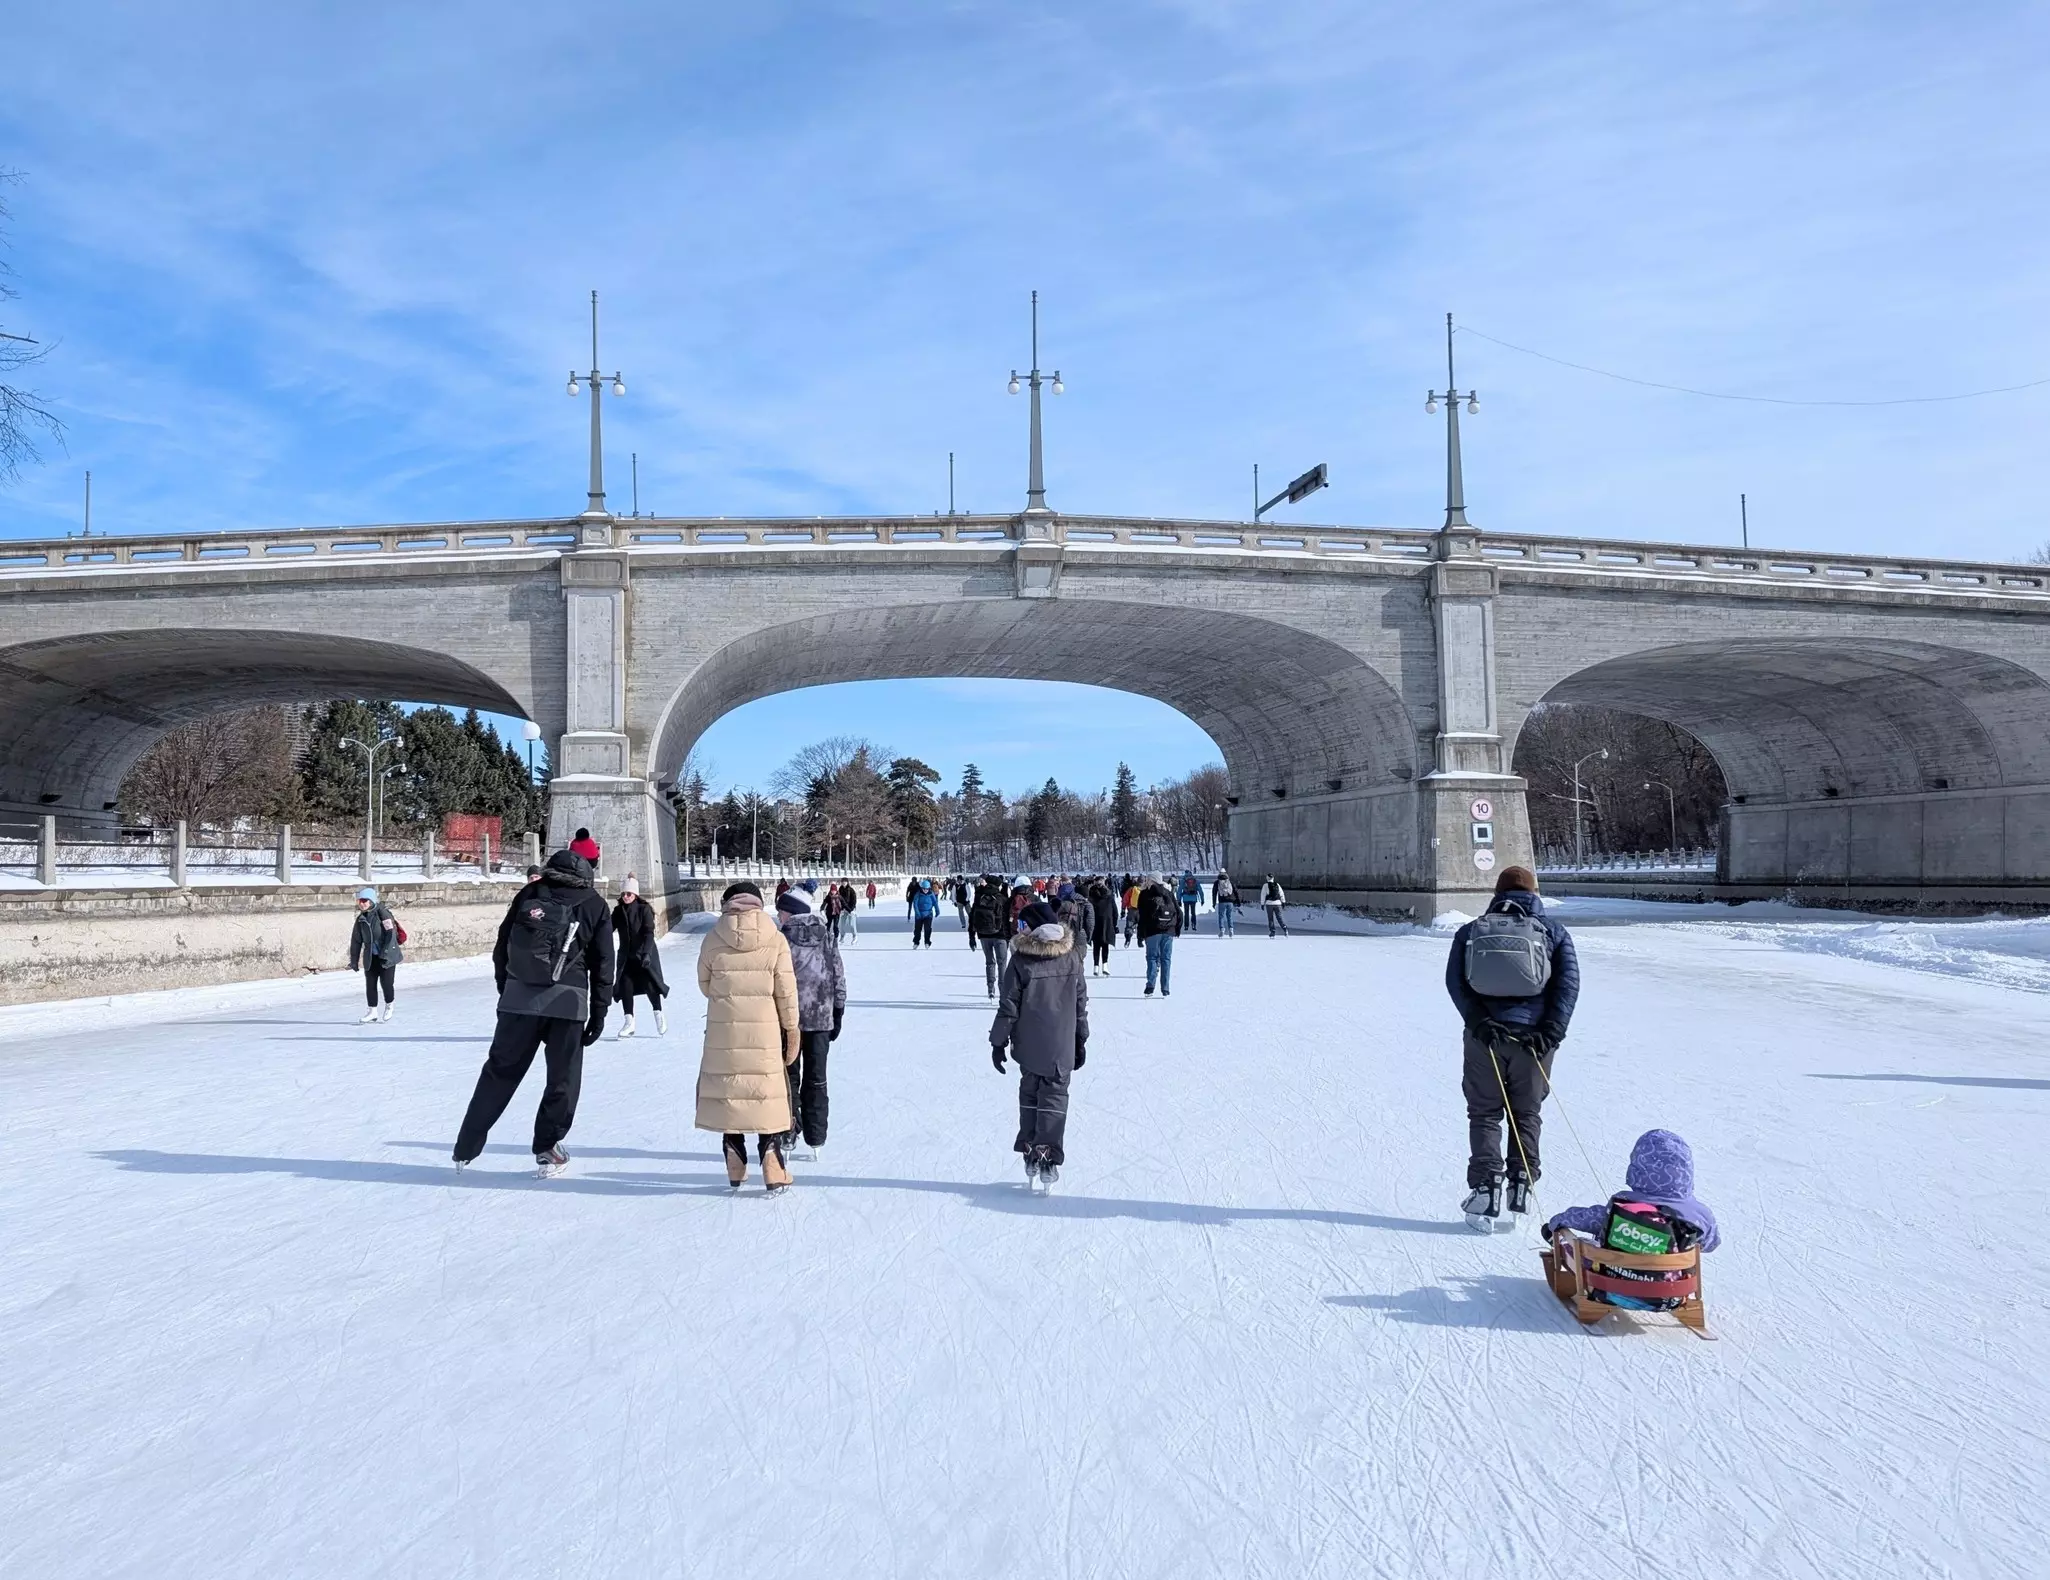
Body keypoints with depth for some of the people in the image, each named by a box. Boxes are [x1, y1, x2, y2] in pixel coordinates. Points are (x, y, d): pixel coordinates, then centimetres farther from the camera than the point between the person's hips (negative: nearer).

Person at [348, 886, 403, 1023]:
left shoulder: (383, 912, -12)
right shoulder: (361, 919, 6)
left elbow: (391, 933, -18)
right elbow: (356, 941, 11)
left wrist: (386, 952, -24)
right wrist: (354, 961, 11)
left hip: (387, 955, -5)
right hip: (370, 957, 5)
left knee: (386, 982, -6)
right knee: (370, 984, 2)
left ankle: (389, 1006, 19)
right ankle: (372, 1011, 12)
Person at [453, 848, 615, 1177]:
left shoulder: (528, 894, 14)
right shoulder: (595, 905, 8)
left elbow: (502, 947, 13)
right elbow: (602, 963, 5)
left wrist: (505, 990, 20)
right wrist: (599, 1011, 9)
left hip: (518, 997, 3)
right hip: (567, 1001, -3)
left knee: (499, 1071, 14)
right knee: (562, 1079, 10)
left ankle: (466, 1148, 18)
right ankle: (547, 1150, 12)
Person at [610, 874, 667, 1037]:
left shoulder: (644, 909, -13)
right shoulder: (618, 911, 0)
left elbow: (649, 933, -20)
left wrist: (646, 953, -31)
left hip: (645, 954, -4)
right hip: (626, 955, 4)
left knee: (650, 985, -5)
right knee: (625, 985, -6)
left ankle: (659, 1015, 17)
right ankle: (628, 1021, 2)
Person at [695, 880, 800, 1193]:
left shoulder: (712, 940, -4)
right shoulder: (775, 940, -6)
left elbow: (705, 985, 6)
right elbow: (786, 991, -4)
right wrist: (791, 1027, 6)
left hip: (723, 1031, 1)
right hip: (765, 1032, -1)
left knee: (728, 1094, 13)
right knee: (768, 1097, 7)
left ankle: (735, 1172, 20)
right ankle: (774, 1175, 8)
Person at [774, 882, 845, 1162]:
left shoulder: (782, 939, -11)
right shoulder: (827, 937, 1)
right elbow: (839, 977, 4)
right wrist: (838, 1013, 12)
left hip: (788, 1018, -3)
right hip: (821, 1017, 3)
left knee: (788, 1078, 10)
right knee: (816, 1079, 11)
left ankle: (789, 1137, 11)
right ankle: (814, 1141, 13)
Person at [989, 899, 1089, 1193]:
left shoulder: (1021, 959, -10)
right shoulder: (1072, 956, -1)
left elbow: (1008, 1005, -8)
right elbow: (1080, 1002, 6)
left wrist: (998, 1042, 1)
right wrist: (1081, 1040, 15)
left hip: (1030, 1046, -1)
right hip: (1062, 1047, 1)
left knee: (1029, 1094, 16)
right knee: (1054, 1098, 6)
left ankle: (1030, 1154, 17)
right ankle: (1048, 1160, -2)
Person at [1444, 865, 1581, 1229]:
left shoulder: (1471, 931, 11)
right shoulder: (1553, 932, 10)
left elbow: (1455, 981, -4)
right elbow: (1569, 982, -3)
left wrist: (1477, 1020, -12)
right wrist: (1551, 1033, -9)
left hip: (1484, 1034, 0)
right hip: (1532, 1036, 0)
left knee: (1484, 1114, 8)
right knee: (1526, 1115, 14)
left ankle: (1485, 1191, -1)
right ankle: (1521, 1189, 11)